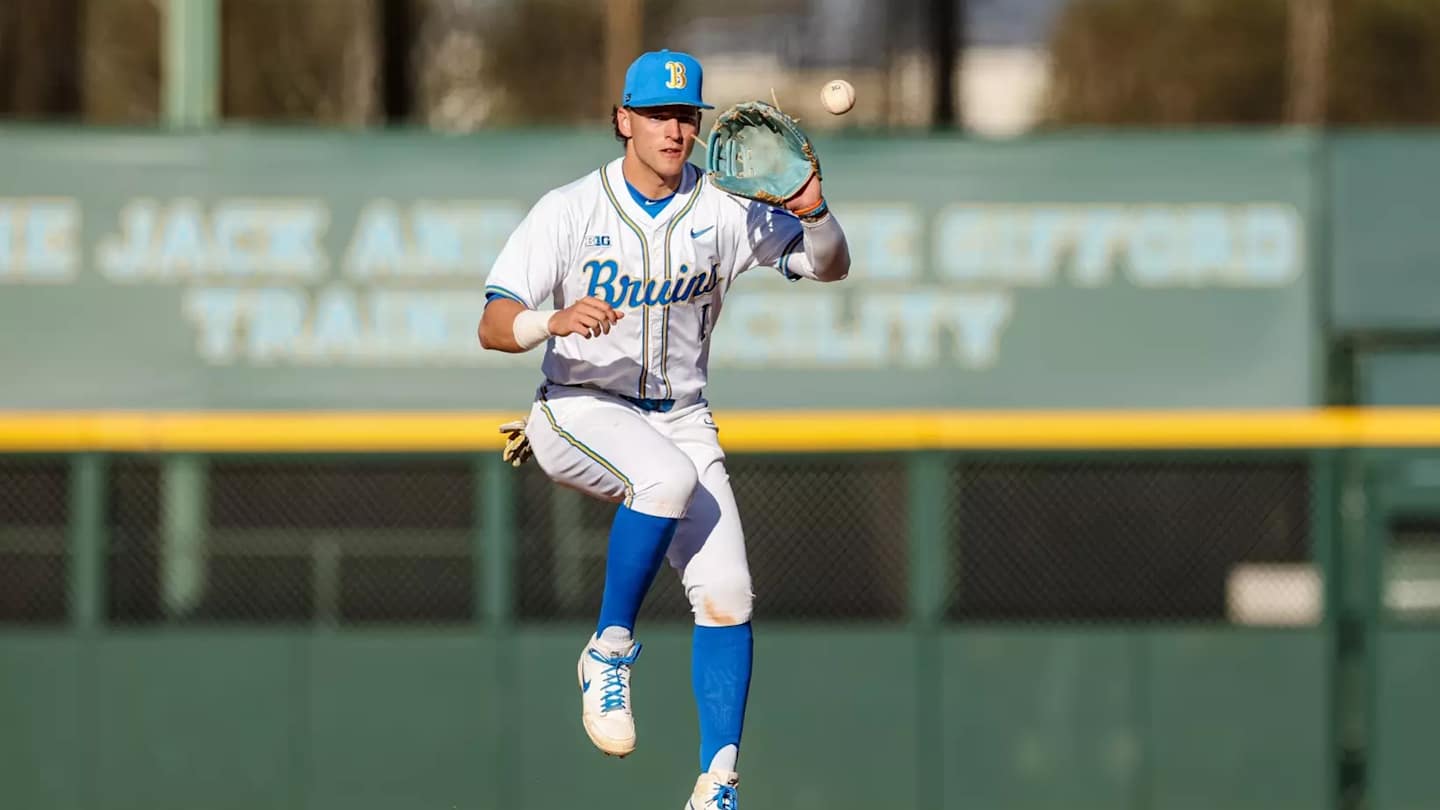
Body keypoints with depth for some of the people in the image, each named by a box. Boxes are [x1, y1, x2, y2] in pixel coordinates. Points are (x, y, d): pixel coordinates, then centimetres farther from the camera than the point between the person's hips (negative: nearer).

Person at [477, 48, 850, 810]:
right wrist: (556, 321, -40)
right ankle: (609, 651, -17)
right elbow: (493, 327, -18)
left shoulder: (724, 211, -3)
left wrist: (814, 214, -23)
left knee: (726, 596, -9)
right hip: (580, 411, -4)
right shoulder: (570, 210, -11)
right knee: (667, 478, -36)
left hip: (681, 419, 4)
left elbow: (830, 267, -1)